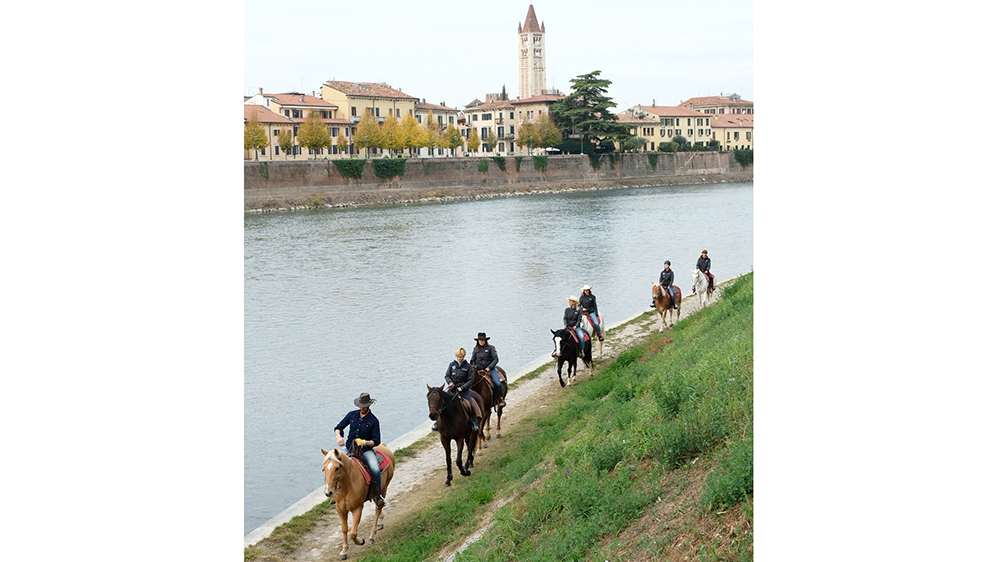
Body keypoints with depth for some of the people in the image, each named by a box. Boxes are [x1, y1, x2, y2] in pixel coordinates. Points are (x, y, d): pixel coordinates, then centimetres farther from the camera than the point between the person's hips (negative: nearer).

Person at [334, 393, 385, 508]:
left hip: (366, 450, -3)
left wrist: (364, 442, -20)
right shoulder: (352, 415, 5)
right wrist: (339, 437, -10)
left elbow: (376, 441, -2)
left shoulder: (373, 420, -3)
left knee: (375, 469, -28)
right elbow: (338, 428, 12)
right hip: (350, 447, 3)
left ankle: (378, 495, -5)